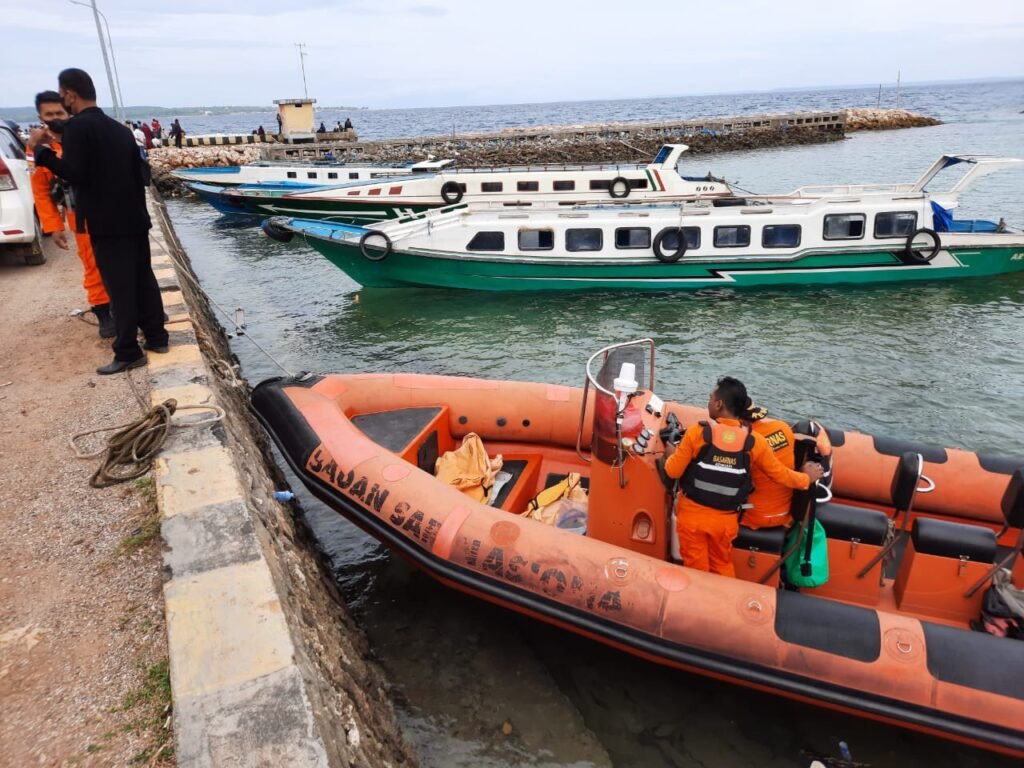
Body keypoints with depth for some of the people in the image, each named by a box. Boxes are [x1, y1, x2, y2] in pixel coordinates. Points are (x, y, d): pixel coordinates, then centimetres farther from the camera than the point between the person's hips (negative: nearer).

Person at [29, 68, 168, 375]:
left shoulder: (76, 126, -10)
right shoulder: (119, 129, 14)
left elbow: (75, 173, -18)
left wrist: (40, 150, -9)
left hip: (107, 223, -8)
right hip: (134, 218, 8)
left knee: (119, 287, -5)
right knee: (143, 279, 13)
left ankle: (128, 353, -1)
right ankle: (156, 336, 19)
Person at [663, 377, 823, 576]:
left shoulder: (698, 432, -16)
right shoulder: (754, 442, -8)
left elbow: (673, 471, -10)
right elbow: (781, 475, 5)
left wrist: (672, 456, 12)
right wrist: (806, 478, 24)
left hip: (692, 514, -2)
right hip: (725, 520, 2)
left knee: (696, 570, 15)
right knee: (723, 568, 24)